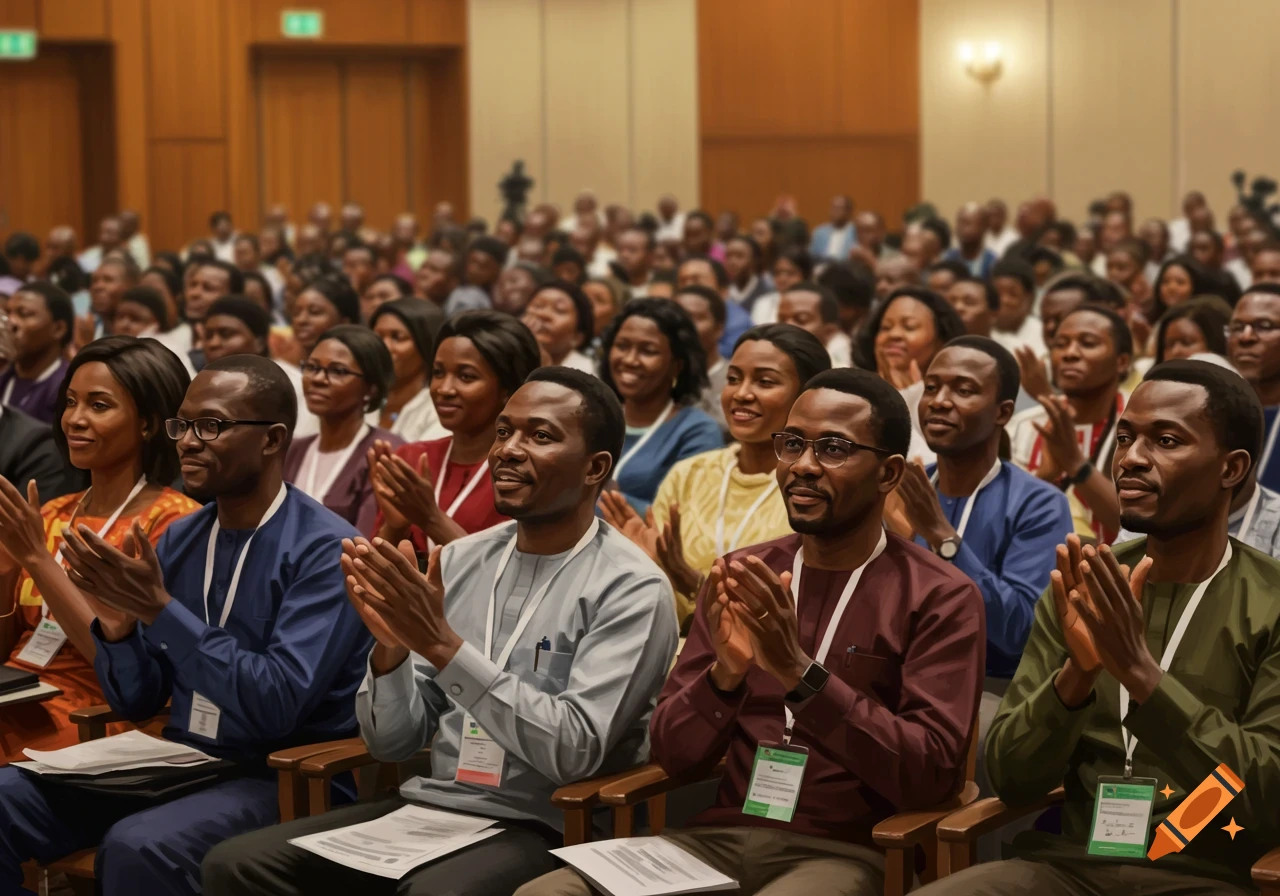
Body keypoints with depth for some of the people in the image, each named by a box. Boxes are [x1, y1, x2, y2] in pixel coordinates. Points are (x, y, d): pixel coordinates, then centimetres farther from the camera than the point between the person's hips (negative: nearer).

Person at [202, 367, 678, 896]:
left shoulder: (631, 589, -7)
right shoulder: (457, 561, 11)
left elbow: (576, 751, -19)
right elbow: (393, 742, 10)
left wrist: (443, 645, -22)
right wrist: (391, 647, -11)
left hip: (539, 830, -6)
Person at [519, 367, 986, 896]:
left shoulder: (940, 596, -2)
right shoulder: (741, 577, 12)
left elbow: (930, 776, -13)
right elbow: (674, 755, 7)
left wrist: (798, 671, -22)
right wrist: (724, 674, -14)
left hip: (842, 851, -5)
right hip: (722, 836, 5)